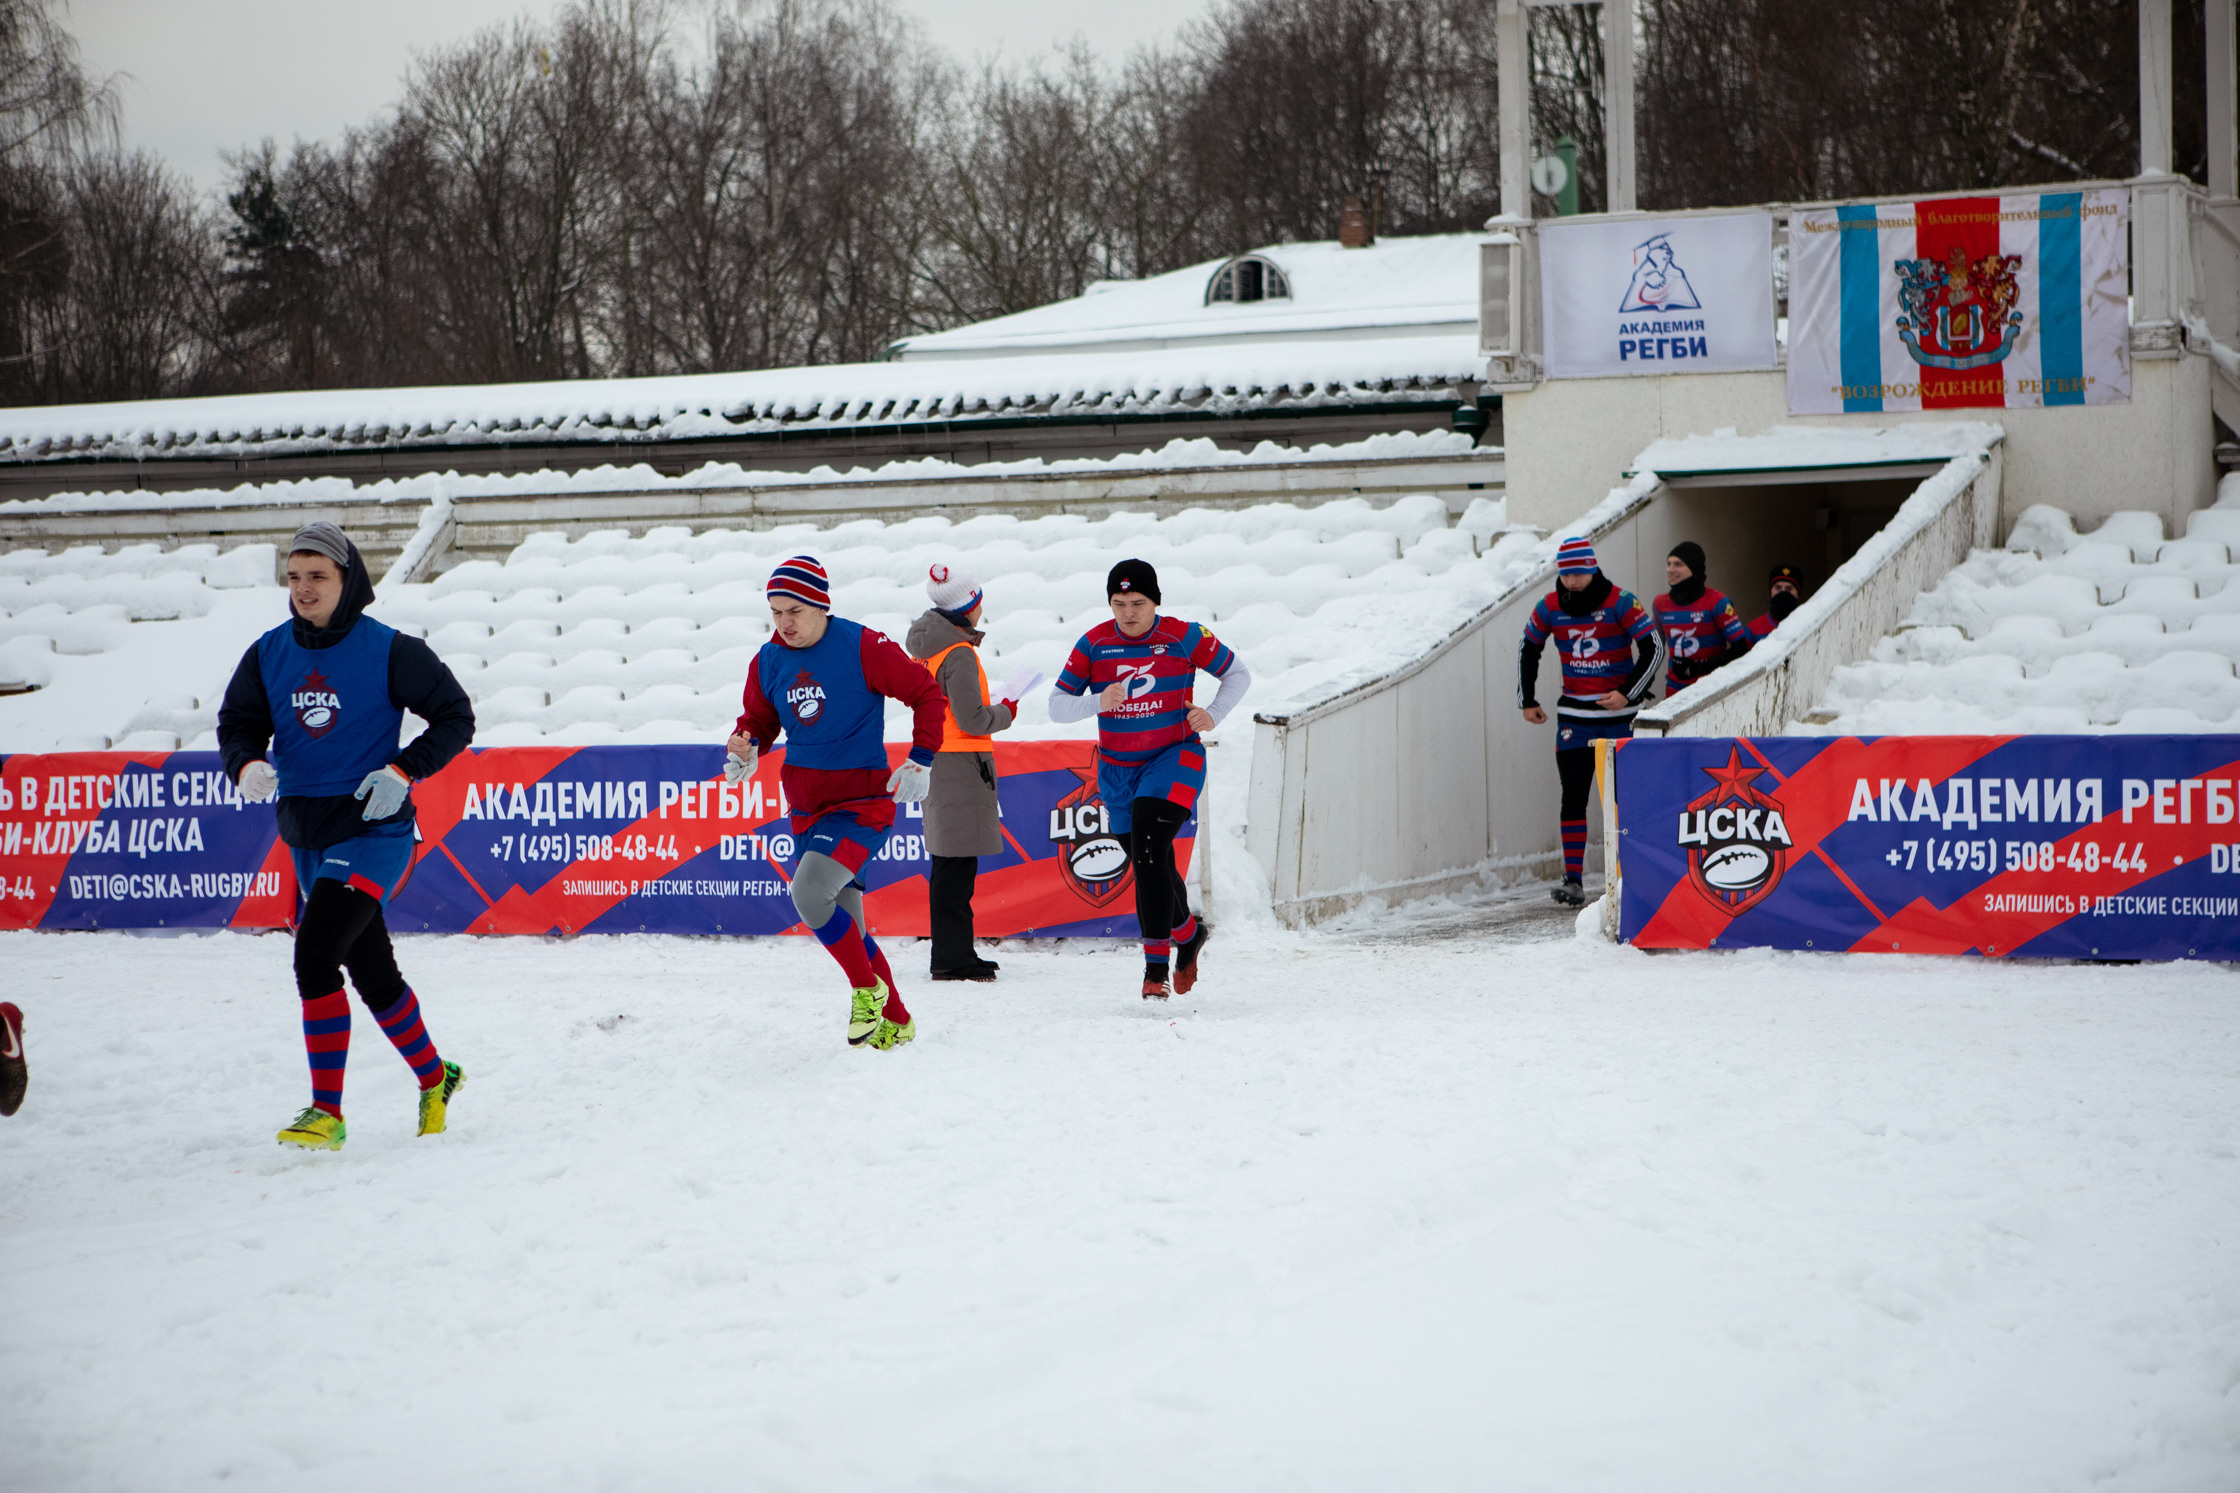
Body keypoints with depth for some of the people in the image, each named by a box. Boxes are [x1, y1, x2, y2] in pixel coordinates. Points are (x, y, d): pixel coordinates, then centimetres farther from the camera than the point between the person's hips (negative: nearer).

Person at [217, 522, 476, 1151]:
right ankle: (434, 1078, 39)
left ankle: (326, 1110, -17)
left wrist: (402, 772, -17)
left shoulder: (388, 651, -10)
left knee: (316, 953, -21)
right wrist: (248, 764, -13)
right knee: (371, 974, 17)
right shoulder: (270, 653, 4)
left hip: (374, 829, -6)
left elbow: (455, 717, -4)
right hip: (306, 834, 6)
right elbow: (238, 722, 10)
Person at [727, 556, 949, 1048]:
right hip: (806, 807, 7)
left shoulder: (862, 647, -14)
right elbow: (759, 719, 17)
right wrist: (745, 750, -5)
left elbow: (926, 693, -6)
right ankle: (895, 1021, 27)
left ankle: (868, 989, -6)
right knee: (845, 925, 11)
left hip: (863, 800, -7)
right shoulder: (770, 660, 3)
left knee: (809, 894, -26)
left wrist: (920, 762, -11)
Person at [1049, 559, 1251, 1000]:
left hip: (1174, 757, -4)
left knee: (1148, 851, -24)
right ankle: (1190, 933, 41)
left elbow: (1238, 674, 7)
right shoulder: (1094, 644, -2)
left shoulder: (1183, 637, -7)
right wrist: (1097, 701, -21)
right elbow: (1057, 705, -2)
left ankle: (1157, 965, -20)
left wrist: (1213, 715, -9)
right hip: (1118, 767, 4)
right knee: (1148, 865, 12)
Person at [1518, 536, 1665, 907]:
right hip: (1575, 716, 3)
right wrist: (1527, 700, 15)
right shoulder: (1549, 608, 1)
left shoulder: (1619, 603, -10)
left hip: (1619, 714, -2)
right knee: (1573, 796, -5)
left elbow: (1653, 647, -8)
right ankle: (1573, 880, -6)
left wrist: (1628, 693, -14)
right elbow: (1528, 650, 18)